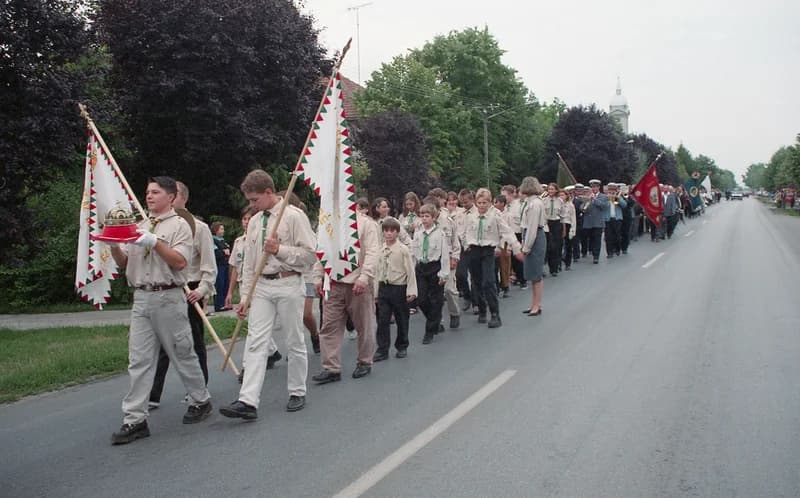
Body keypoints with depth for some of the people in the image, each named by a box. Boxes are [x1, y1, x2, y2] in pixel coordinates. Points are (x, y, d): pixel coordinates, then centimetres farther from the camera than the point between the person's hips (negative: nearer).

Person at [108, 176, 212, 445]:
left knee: (183, 354, 6)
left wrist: (155, 242, -20)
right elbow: (124, 262, 15)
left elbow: (179, 261, -12)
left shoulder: (179, 225, 0)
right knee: (139, 360, 1)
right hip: (141, 298, 5)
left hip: (168, 298, -5)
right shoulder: (140, 226, 17)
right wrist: (114, 245, -4)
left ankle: (200, 401, 25)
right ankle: (134, 419, 3)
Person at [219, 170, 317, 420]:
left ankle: (297, 393, 21)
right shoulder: (254, 221, 13)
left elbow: (310, 254, -9)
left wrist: (279, 249, -15)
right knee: (256, 342, -3)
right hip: (261, 287, 5)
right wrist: (245, 296, 11)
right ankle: (248, 401, -7)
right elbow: (248, 263, 15)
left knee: (294, 341, 6)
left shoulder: (294, 216, -6)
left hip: (287, 285, -5)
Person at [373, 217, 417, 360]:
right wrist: (375, 291, 9)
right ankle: (382, 350, 9)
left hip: (399, 287, -3)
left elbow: (410, 271, -9)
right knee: (382, 320, 2)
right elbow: (378, 271, 8)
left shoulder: (403, 250, -10)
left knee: (401, 319, 10)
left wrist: (411, 291, -13)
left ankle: (402, 347, 27)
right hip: (384, 288, 3)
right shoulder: (380, 250, 3)